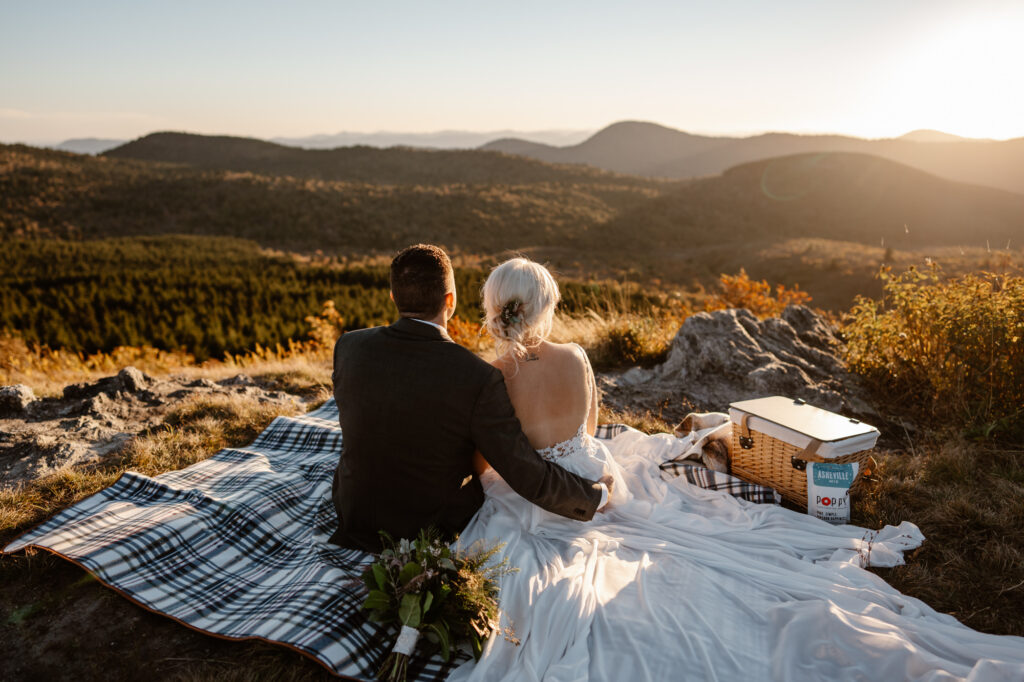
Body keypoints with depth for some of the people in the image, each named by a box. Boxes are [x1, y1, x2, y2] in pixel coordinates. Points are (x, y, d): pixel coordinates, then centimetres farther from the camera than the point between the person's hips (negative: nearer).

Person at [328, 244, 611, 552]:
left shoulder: (349, 347, -18)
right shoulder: (477, 380, -30)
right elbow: (529, 477, -24)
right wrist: (595, 494, -6)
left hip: (355, 517, 3)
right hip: (440, 526, -2)